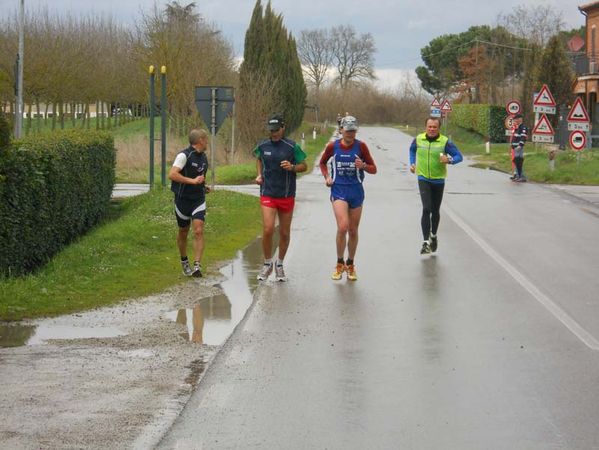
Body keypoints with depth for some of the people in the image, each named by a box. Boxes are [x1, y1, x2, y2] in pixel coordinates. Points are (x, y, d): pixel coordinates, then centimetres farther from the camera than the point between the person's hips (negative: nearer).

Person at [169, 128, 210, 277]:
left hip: (198, 199, 5)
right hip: (183, 198, -4)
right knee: (183, 232, 11)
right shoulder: (184, 155, -14)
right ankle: (184, 262, 31)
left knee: (198, 231, -12)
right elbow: (172, 174, -25)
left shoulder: (203, 157, 10)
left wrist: (203, 186, 10)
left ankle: (197, 265, -15)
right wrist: (193, 181, -27)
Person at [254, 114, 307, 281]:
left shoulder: (292, 147, -4)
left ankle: (280, 265, 27)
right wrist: (259, 175, 10)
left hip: (287, 196, 0)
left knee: (285, 233, 8)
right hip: (268, 195, 0)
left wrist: (292, 167, -16)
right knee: (268, 230, -14)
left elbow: (304, 166, 3)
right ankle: (267, 264, 6)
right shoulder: (263, 146, 3)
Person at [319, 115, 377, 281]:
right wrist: (327, 177, 3)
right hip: (338, 190, -1)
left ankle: (350, 265, 26)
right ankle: (340, 264, -1)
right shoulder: (332, 146, 0)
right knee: (342, 227, -19)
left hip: (356, 191, 1)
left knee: (353, 231, 9)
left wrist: (363, 166, -17)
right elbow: (322, 163, 20)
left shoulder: (361, 146, -1)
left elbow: (373, 169, 4)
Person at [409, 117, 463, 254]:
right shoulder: (418, 139, -2)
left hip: (438, 180, 0)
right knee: (426, 209, -15)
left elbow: (459, 156, -7)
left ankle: (433, 235, 39)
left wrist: (449, 160, -27)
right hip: (423, 179, 0)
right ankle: (426, 242, -16)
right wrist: (412, 163, 7)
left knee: (435, 210, 13)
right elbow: (412, 150, 20)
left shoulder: (445, 142, -10)